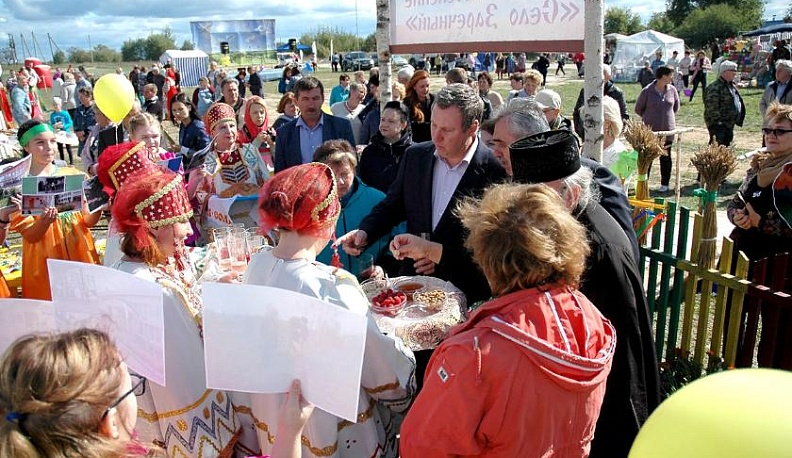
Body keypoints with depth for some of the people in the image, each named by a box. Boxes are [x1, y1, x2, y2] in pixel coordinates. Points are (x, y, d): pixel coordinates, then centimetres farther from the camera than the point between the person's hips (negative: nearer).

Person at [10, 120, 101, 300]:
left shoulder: (73, 175, 3)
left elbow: (89, 222, 2)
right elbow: (30, 236, -7)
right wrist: (44, 220, -26)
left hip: (81, 252, 3)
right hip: (45, 259, -2)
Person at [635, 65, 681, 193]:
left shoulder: (672, 90, 2)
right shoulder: (647, 91, -8)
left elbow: (676, 107, 18)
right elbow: (638, 109, 4)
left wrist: (668, 116, 16)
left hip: (668, 129, 3)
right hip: (650, 130, -2)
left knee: (666, 157, 9)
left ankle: (665, 184, 18)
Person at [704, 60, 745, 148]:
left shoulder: (732, 85, 16)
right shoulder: (715, 87, -16)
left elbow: (738, 101, 27)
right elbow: (711, 107, -22)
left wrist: (739, 119, 20)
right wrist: (717, 122, -24)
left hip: (729, 125, 10)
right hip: (718, 125, -10)